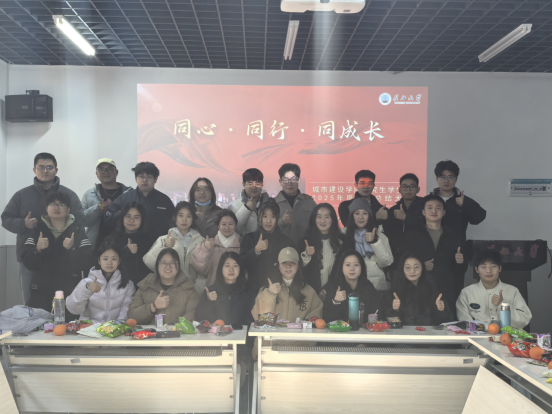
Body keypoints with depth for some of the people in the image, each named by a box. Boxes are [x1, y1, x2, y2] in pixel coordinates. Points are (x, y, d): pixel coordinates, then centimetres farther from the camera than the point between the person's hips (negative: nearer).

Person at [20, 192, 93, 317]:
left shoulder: (78, 231, 2)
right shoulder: (38, 230, 9)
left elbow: (86, 264, -5)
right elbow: (28, 263, 4)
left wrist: (72, 249, -20)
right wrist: (37, 249, -14)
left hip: (70, 292, -2)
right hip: (41, 293, 2)